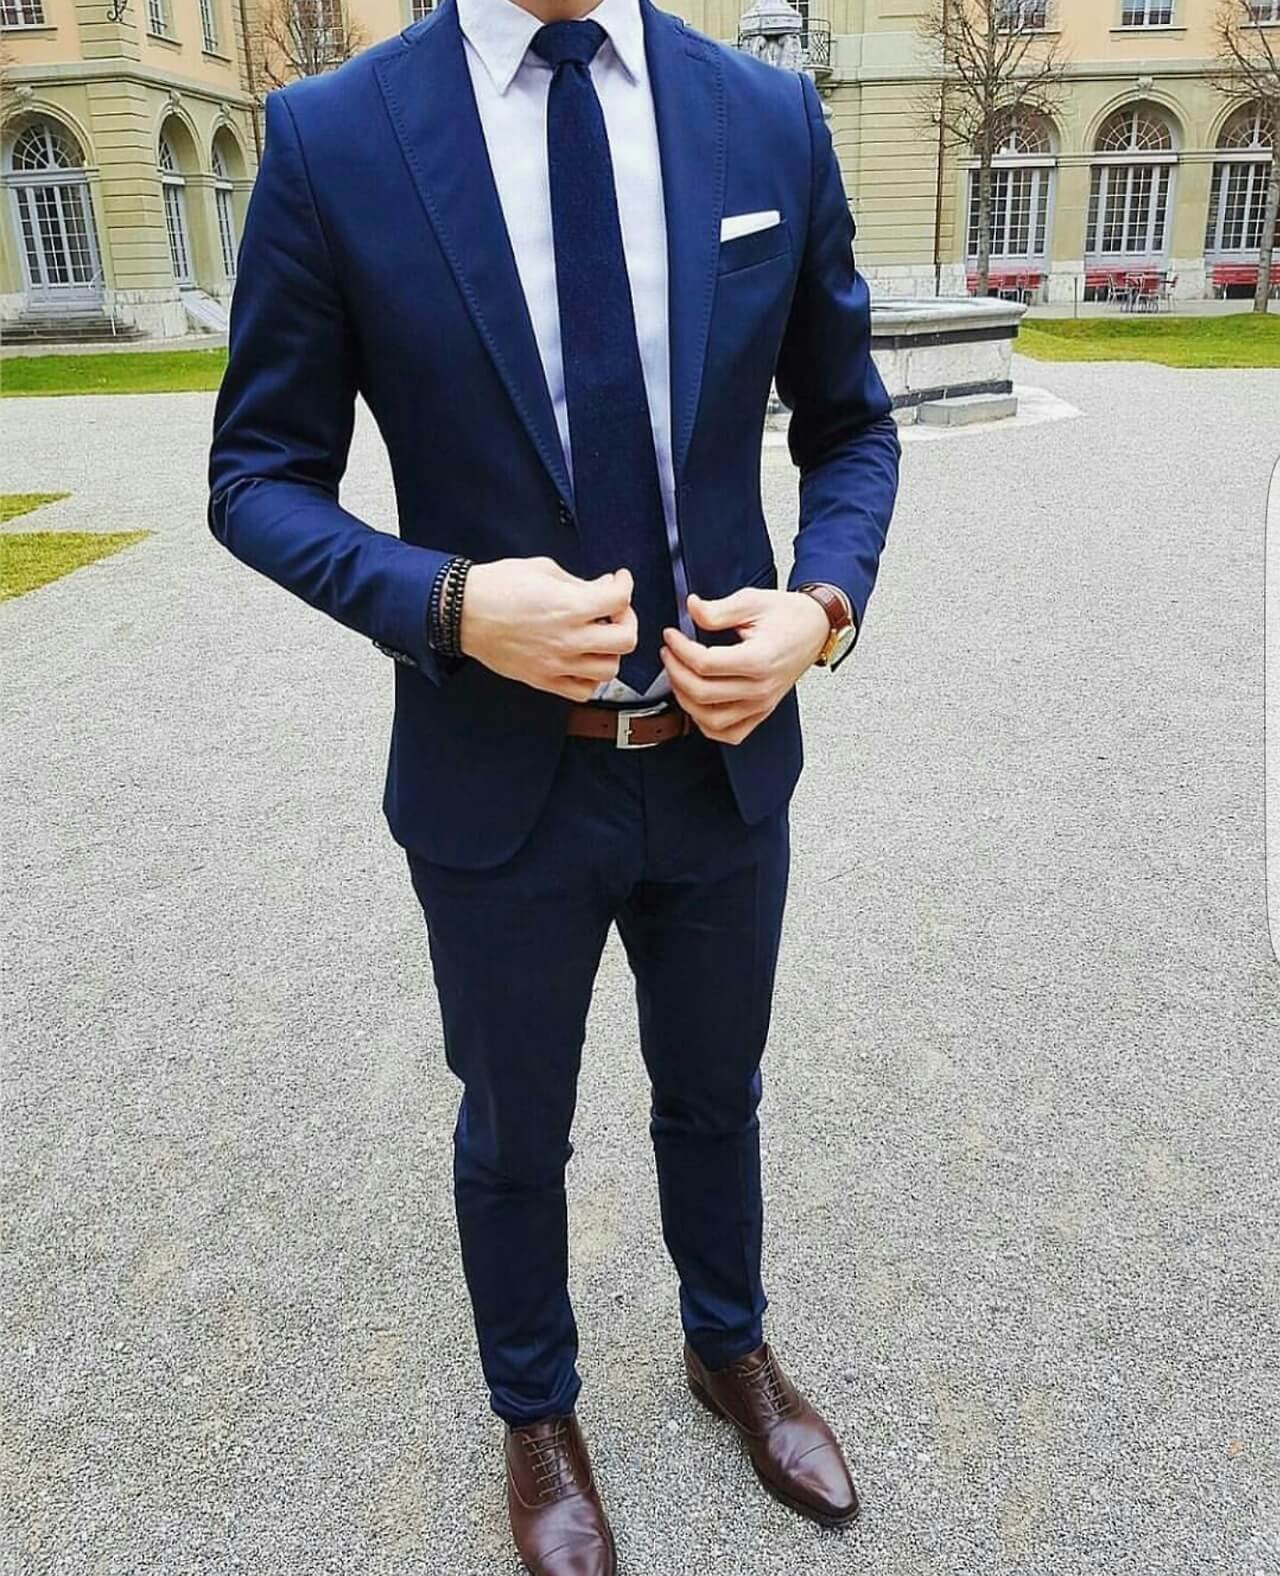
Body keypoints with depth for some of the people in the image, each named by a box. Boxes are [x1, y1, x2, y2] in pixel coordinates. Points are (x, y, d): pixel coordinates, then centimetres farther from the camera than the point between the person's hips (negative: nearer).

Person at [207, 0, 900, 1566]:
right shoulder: (330, 136, -10)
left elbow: (851, 424, 6)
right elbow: (257, 474, -5)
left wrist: (823, 605, -14)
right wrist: (447, 603, -23)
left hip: (726, 756, 3)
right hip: (500, 779, -2)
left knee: (714, 1097, 25)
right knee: (514, 1136, 20)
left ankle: (729, 1347, 55)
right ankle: (536, 1415, 49)